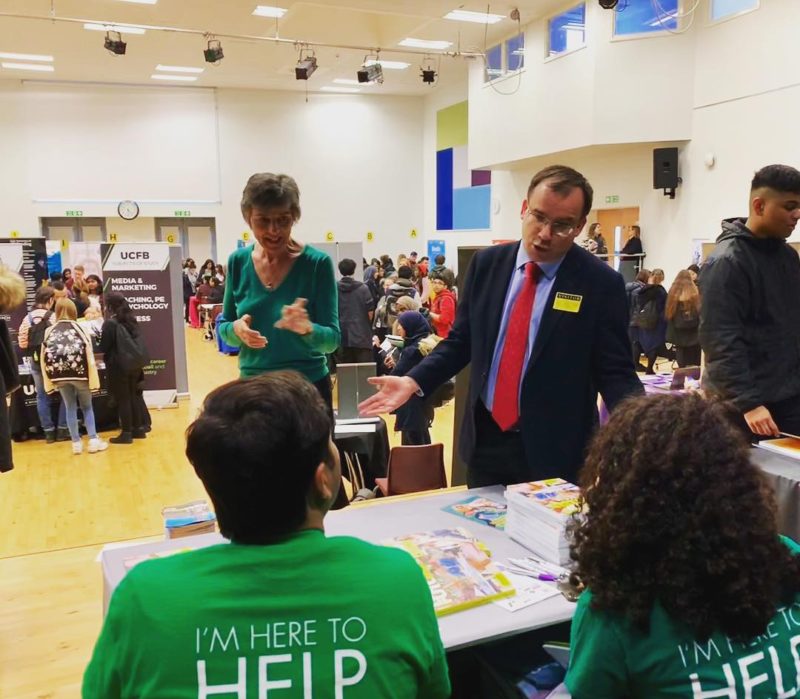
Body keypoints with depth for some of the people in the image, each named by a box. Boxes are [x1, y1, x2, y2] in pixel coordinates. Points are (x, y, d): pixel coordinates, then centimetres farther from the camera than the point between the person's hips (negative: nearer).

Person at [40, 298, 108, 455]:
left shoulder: (49, 331, 9)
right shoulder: (80, 328, 3)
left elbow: (43, 357, 6)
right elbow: (89, 355, -2)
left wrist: (49, 380, 12)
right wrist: (93, 379, -1)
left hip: (59, 374, 2)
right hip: (79, 372, -2)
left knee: (70, 408, 14)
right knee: (87, 406, 13)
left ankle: (76, 443, 17)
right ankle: (94, 441, 7)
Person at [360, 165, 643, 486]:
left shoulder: (601, 283, -10)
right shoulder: (487, 263, 1)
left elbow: (614, 371, -7)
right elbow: (461, 340, 7)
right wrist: (413, 381, -5)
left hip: (555, 450, -3)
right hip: (485, 439, 4)